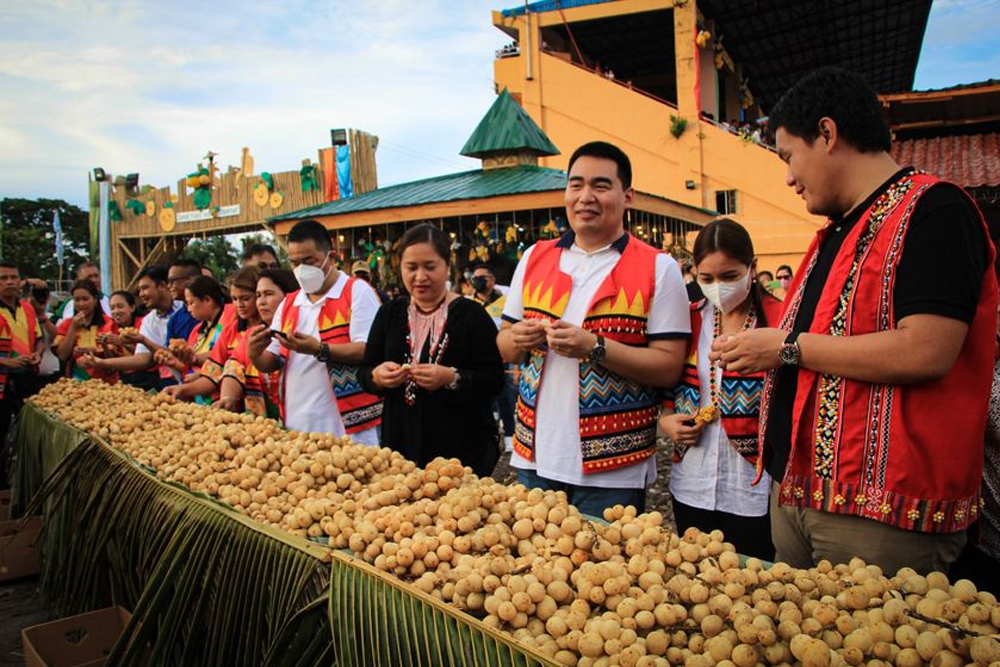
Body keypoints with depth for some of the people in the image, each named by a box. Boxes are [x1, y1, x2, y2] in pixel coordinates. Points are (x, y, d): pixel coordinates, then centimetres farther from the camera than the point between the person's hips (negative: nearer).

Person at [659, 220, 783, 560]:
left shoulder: (780, 320, -7)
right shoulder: (690, 320, 6)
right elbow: (668, 387, 16)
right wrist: (666, 419, -1)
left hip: (753, 491, -4)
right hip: (692, 486, 4)